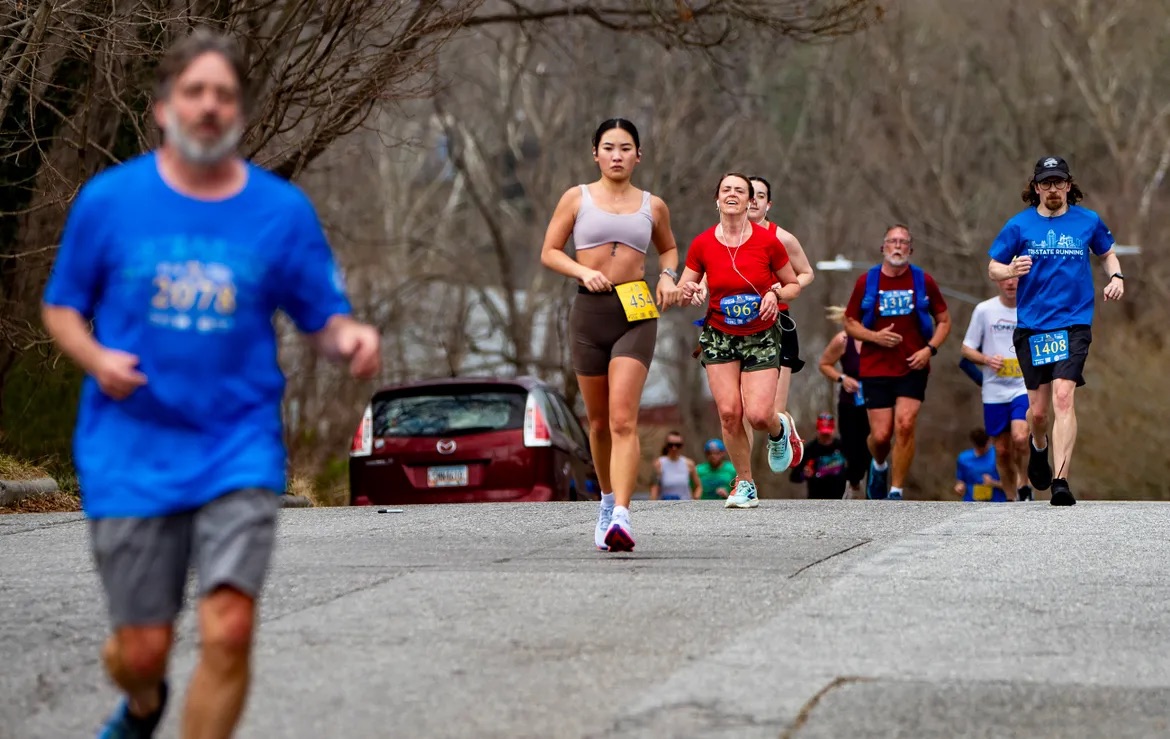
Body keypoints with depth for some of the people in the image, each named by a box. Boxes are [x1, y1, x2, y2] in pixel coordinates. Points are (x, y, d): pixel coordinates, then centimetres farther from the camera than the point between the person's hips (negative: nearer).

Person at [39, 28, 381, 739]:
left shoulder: (284, 209, 2)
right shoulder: (108, 199, 0)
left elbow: (324, 319, 6)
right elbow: (61, 308, 9)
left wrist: (350, 337, -18)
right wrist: (96, 359, -12)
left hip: (239, 449, 0)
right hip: (131, 455, 0)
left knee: (228, 632, -16)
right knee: (143, 647, 6)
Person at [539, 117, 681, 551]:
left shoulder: (652, 206, 9)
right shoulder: (577, 198, 6)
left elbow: (668, 248, 26)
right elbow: (549, 252, 4)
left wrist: (668, 276, 5)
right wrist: (583, 271, -13)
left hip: (636, 314, -1)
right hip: (590, 310, 1)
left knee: (623, 420, -16)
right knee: (598, 421, 11)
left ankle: (620, 516, -26)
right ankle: (608, 498, 34)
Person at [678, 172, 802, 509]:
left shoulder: (767, 241, -9)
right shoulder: (702, 245, -5)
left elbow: (794, 285, 4)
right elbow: (682, 290, 6)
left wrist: (775, 294, -16)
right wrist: (688, 292, -17)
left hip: (761, 338, -2)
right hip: (719, 337, 2)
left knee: (758, 415, -13)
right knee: (729, 413, -10)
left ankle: (779, 430, 26)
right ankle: (745, 484, 8)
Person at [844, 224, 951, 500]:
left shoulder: (923, 281, 3)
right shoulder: (866, 281, 2)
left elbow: (944, 320, 11)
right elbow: (850, 323, 8)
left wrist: (930, 348, -6)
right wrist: (875, 336, -11)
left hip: (912, 367, 0)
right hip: (875, 369, 0)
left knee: (905, 425, -16)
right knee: (881, 435, -3)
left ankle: (896, 491, -5)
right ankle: (879, 466, 33)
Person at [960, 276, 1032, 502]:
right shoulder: (984, 310, 2)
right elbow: (967, 349, 6)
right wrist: (987, 360, -13)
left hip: (1025, 387, -1)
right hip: (994, 391, 1)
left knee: (1020, 438, -22)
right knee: (1002, 450, 5)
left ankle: (1023, 487, 0)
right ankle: (1011, 499, 21)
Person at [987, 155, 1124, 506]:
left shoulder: (1088, 221, 5)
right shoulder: (1019, 225, 2)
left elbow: (1107, 253, 23)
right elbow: (993, 268, 7)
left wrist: (1116, 276, 3)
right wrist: (1011, 270, -15)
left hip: (1074, 323, -1)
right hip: (1031, 325, 1)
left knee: (1063, 397, -18)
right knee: (1038, 408, 7)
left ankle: (1060, 481, -20)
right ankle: (1038, 447, 43)